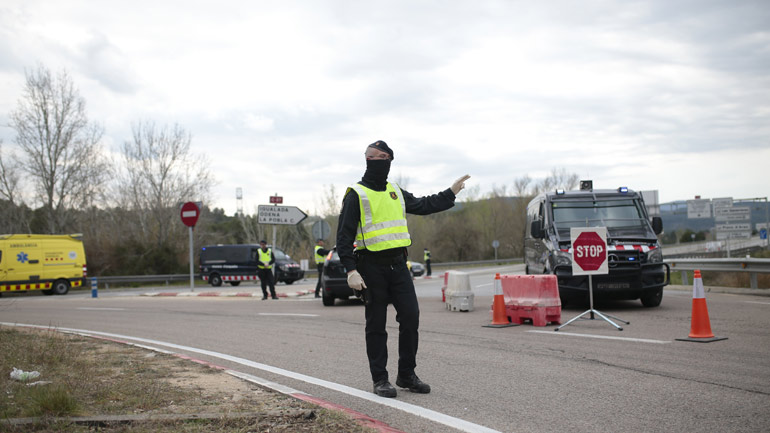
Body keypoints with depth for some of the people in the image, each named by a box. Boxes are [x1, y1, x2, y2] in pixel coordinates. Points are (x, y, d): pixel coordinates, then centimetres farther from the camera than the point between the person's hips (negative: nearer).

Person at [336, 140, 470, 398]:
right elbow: (344, 236, -8)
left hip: (398, 265, 6)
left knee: (410, 317, 1)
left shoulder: (396, 192, 16)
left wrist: (451, 193, 24)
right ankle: (380, 379, 10)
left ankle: (406, 375, 13)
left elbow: (423, 206, 30)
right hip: (372, 267, -5)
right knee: (376, 325, 1)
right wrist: (351, 270, -17)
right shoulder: (356, 195, -4)